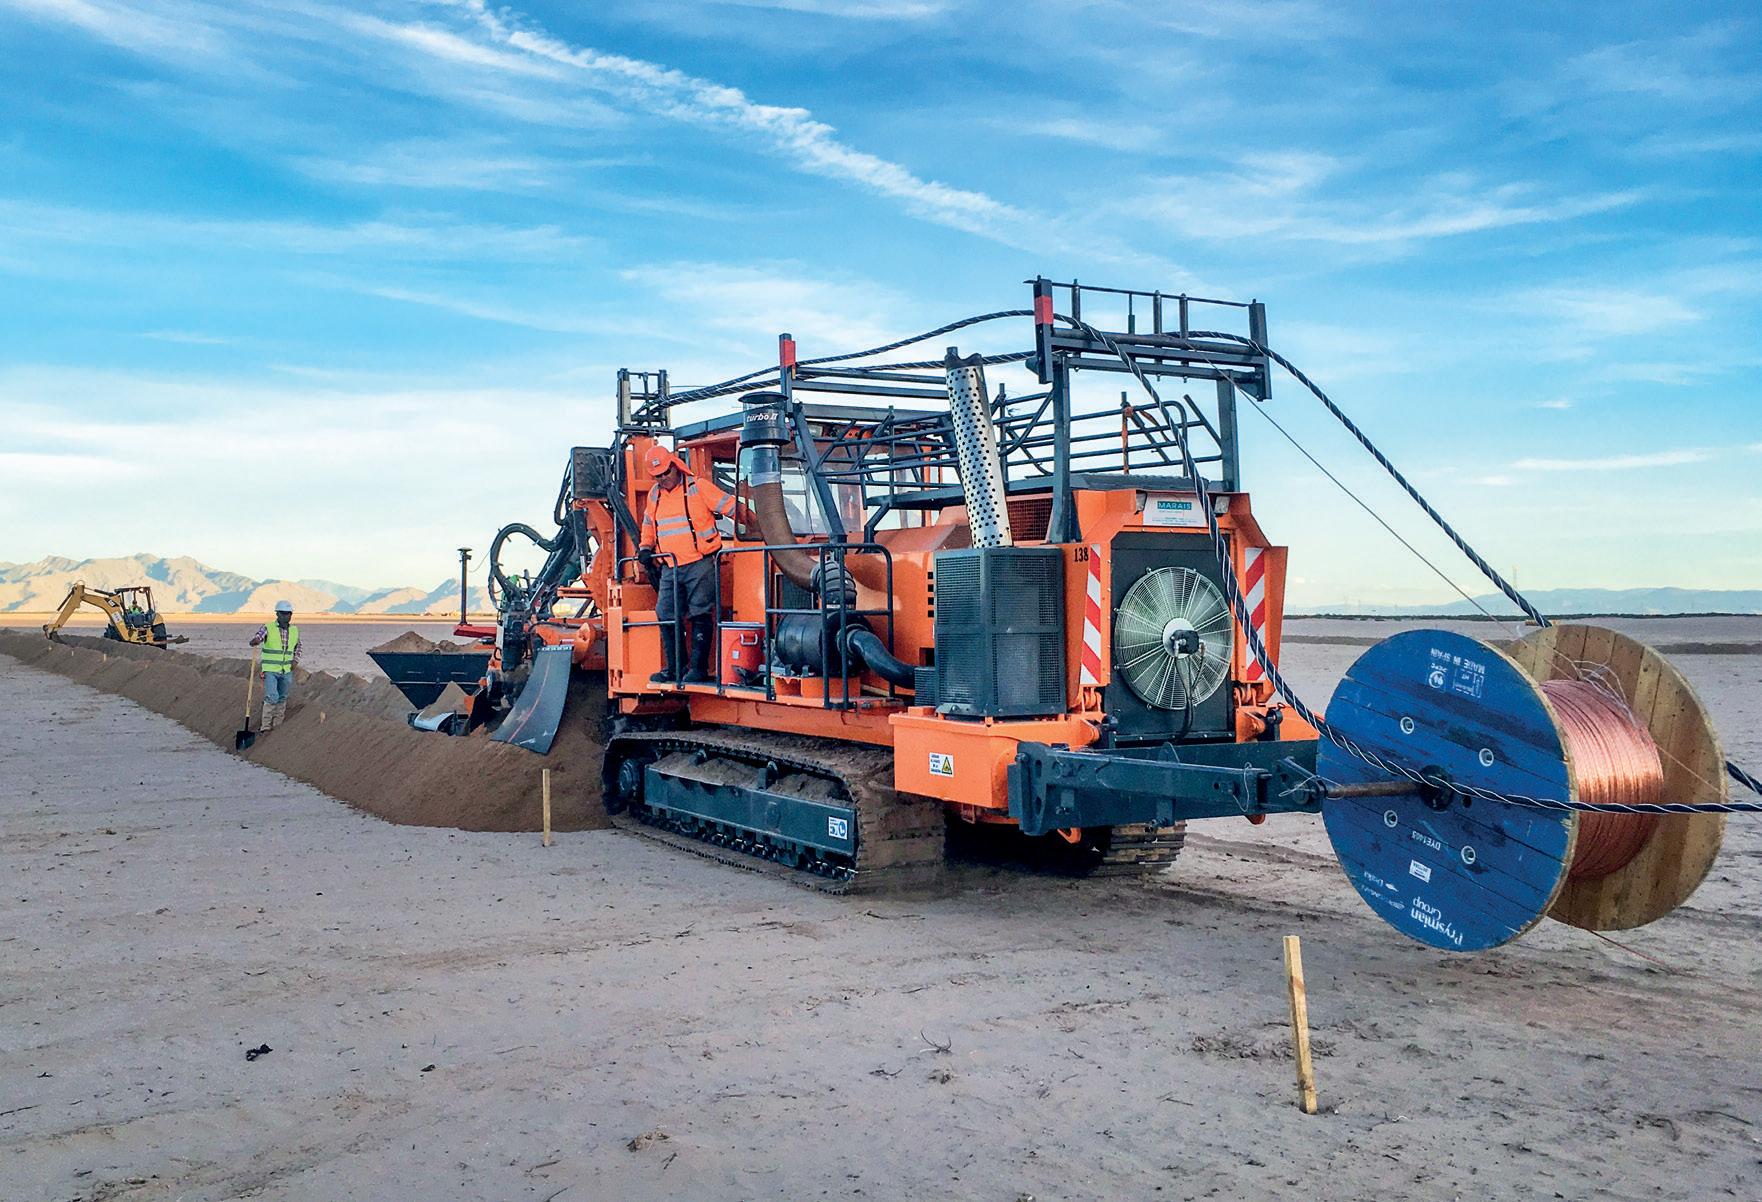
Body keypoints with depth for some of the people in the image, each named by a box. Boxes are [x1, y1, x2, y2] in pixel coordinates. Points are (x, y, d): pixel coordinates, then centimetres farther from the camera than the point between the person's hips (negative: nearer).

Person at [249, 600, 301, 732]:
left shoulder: (295, 630, 6)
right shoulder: (268, 628, -8)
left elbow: (298, 646, 23)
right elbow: (256, 638, -23)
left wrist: (295, 660, 10)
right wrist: (255, 641, -46)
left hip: (287, 671, 5)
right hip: (270, 670, -5)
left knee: (282, 699, 11)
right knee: (272, 698, -14)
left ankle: (277, 726, 21)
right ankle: (266, 727, -7)